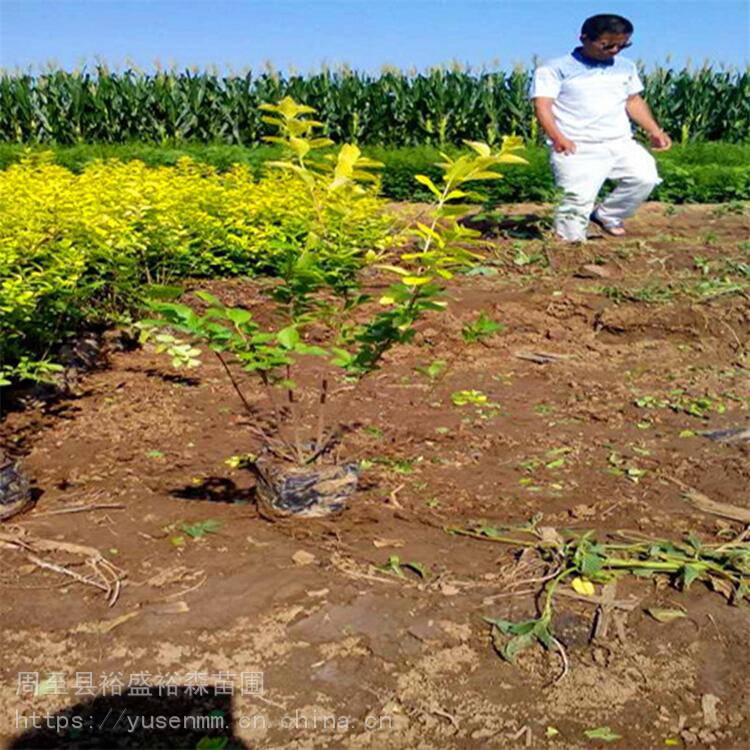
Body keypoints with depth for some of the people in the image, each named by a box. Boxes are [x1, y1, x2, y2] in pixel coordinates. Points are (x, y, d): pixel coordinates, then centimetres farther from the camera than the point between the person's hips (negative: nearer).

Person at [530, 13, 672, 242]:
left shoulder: (626, 68, 17)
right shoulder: (554, 69, -1)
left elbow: (634, 101, 22)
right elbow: (543, 105, -9)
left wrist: (654, 131, 9)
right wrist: (557, 137, -25)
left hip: (620, 143, 5)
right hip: (577, 148, -4)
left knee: (646, 177, -16)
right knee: (577, 198, -15)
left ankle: (606, 215, 7)